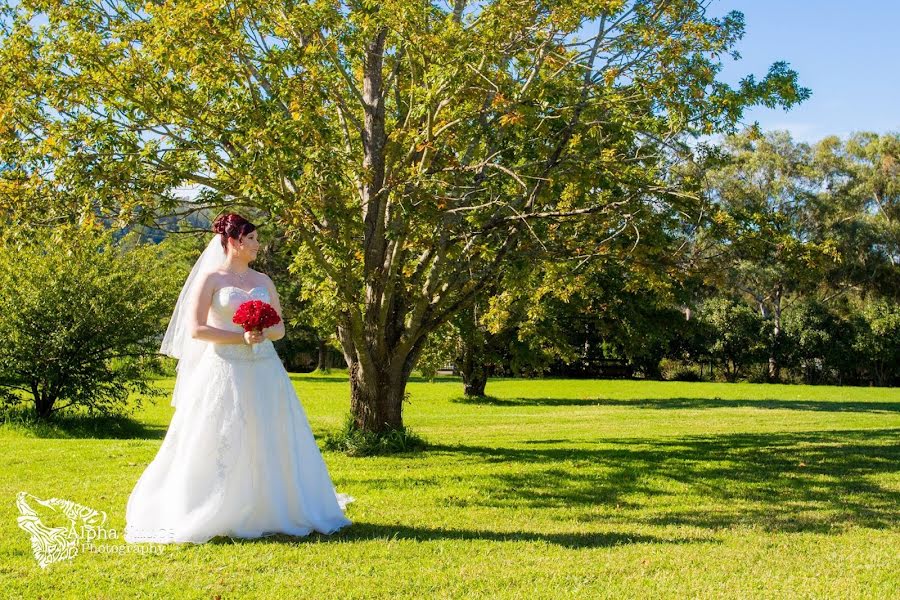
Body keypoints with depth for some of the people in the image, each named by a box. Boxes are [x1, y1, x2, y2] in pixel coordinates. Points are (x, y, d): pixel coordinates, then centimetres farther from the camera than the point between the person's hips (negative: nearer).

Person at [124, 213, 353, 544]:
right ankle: (216, 515, 6)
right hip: (225, 370, -5)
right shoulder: (210, 278, -2)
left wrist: (264, 333, -8)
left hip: (263, 371, 5)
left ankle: (268, 512, 16)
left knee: (268, 444, 6)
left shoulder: (263, 280, 13)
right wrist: (240, 337, -14)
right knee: (222, 446, -3)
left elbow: (280, 327, 14)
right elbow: (195, 329, -8)